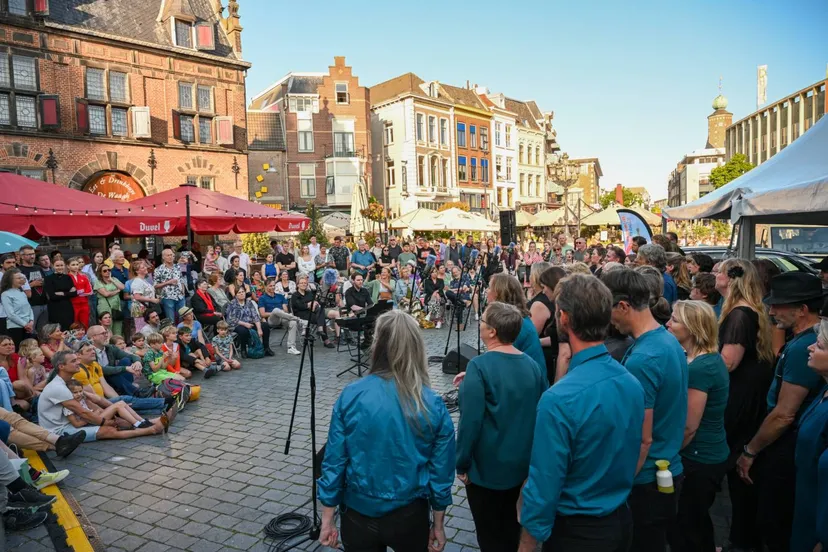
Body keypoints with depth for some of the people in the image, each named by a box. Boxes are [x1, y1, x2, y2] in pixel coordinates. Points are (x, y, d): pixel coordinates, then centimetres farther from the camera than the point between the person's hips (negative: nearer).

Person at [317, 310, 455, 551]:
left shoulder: (351, 396, -15)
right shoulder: (433, 405, -14)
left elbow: (334, 461, -10)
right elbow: (441, 470, -7)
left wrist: (327, 519, 1)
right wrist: (438, 523, 7)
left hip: (358, 514, 0)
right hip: (409, 515, 0)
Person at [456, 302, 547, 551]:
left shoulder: (480, 366, -22)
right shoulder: (532, 364, -3)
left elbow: (470, 421, -23)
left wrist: (462, 464, -11)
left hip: (489, 467, -6)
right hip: (524, 464, 6)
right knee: (513, 529, 24)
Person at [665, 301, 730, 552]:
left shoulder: (698, 368, -24)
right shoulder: (713, 358, 5)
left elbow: (689, 426, -22)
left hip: (698, 460, -9)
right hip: (713, 455, 9)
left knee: (681, 531, 5)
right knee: (697, 524, 24)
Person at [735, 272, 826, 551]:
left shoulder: (802, 348, -26)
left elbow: (784, 415, -23)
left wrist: (750, 451, -13)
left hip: (785, 449, -10)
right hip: (793, 445, 10)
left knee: (773, 528, 7)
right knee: (785, 524, 24)